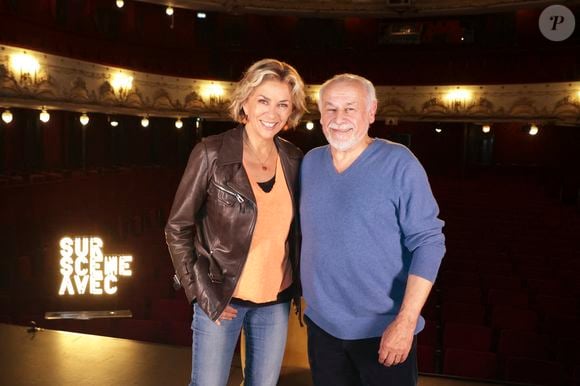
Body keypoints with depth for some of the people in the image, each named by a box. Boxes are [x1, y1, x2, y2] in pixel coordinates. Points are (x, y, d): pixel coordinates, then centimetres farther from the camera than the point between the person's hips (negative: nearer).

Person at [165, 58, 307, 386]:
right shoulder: (212, 153, -13)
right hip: (221, 297, -4)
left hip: (276, 300, 4)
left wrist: (299, 286, 5)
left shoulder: (294, 159, -2)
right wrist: (202, 293, -11)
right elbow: (178, 228, -9)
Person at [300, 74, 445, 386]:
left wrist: (405, 321, -20)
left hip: (383, 329, -4)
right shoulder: (310, 162, 3)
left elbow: (428, 242, -14)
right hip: (322, 325, 5)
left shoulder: (398, 163, -12)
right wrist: (304, 296, 13)